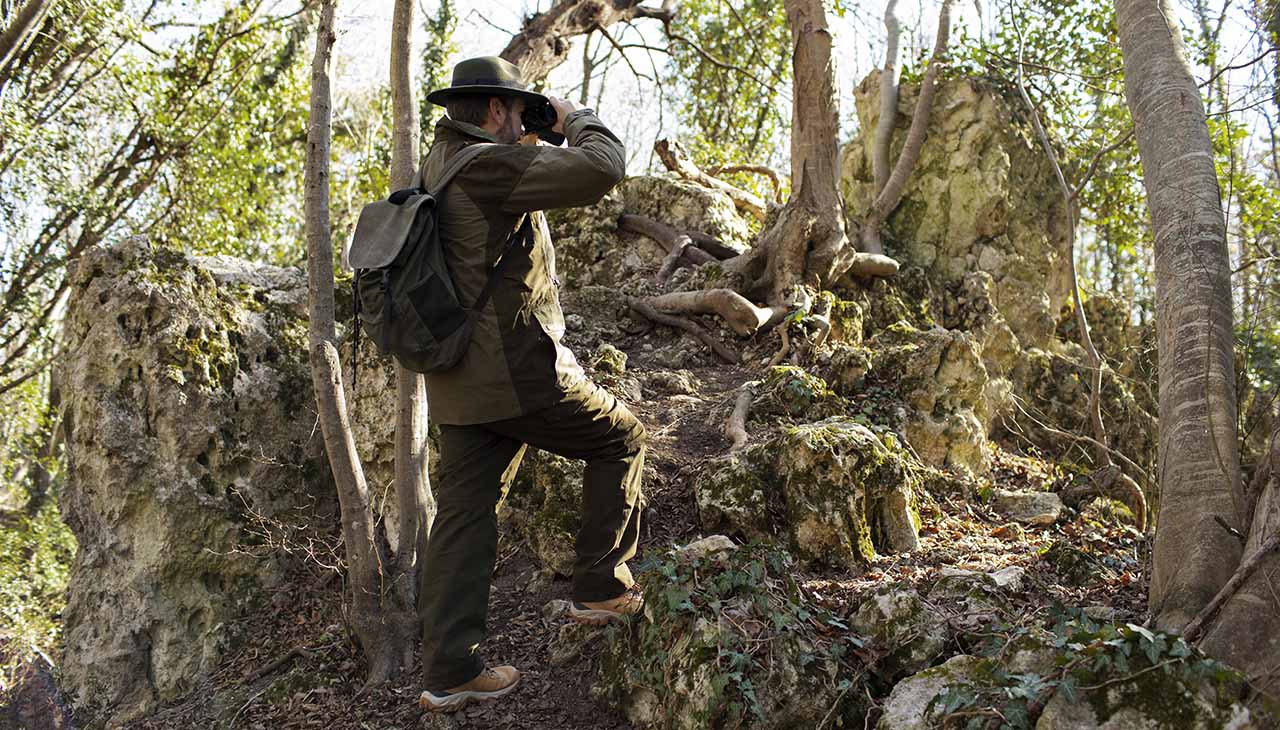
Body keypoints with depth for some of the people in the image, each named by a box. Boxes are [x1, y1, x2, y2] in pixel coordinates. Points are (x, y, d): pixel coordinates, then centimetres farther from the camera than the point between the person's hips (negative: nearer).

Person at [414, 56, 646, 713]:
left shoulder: (434, 170, 13)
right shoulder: (488, 166, -16)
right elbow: (602, 168, -22)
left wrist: (540, 145, 23)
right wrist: (577, 121, -2)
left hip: (458, 384, 9)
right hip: (517, 375, -9)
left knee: (463, 515, 10)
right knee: (621, 439, 13)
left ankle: (447, 671, 13)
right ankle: (601, 588, 18)